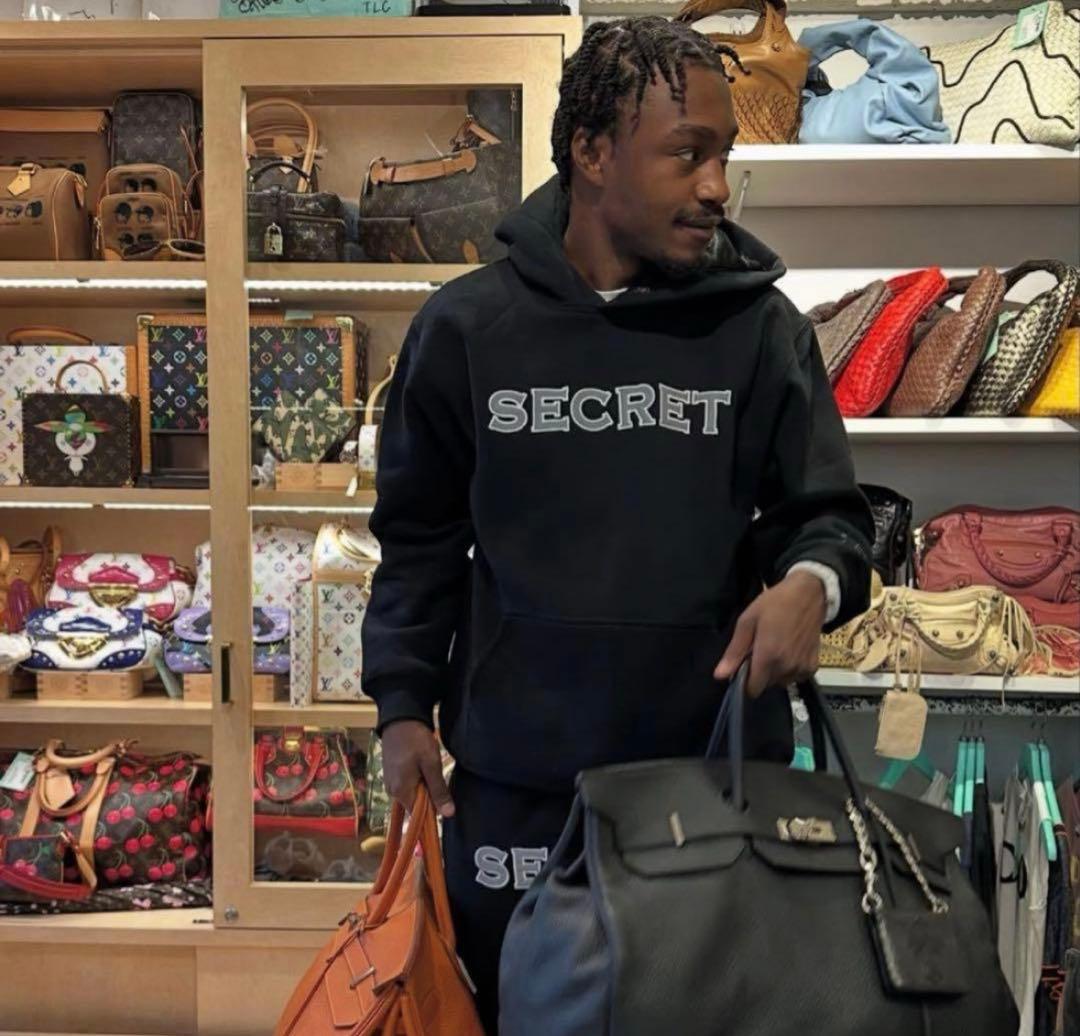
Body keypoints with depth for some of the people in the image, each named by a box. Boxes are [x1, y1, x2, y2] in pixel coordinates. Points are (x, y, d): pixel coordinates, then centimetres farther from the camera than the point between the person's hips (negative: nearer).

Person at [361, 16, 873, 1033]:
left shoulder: (761, 326, -2)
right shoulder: (465, 327, -2)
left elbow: (826, 509, 3)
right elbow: (420, 535, 7)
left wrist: (810, 581, -20)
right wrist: (403, 704, 2)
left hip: (719, 765, 1)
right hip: (516, 773, 0)